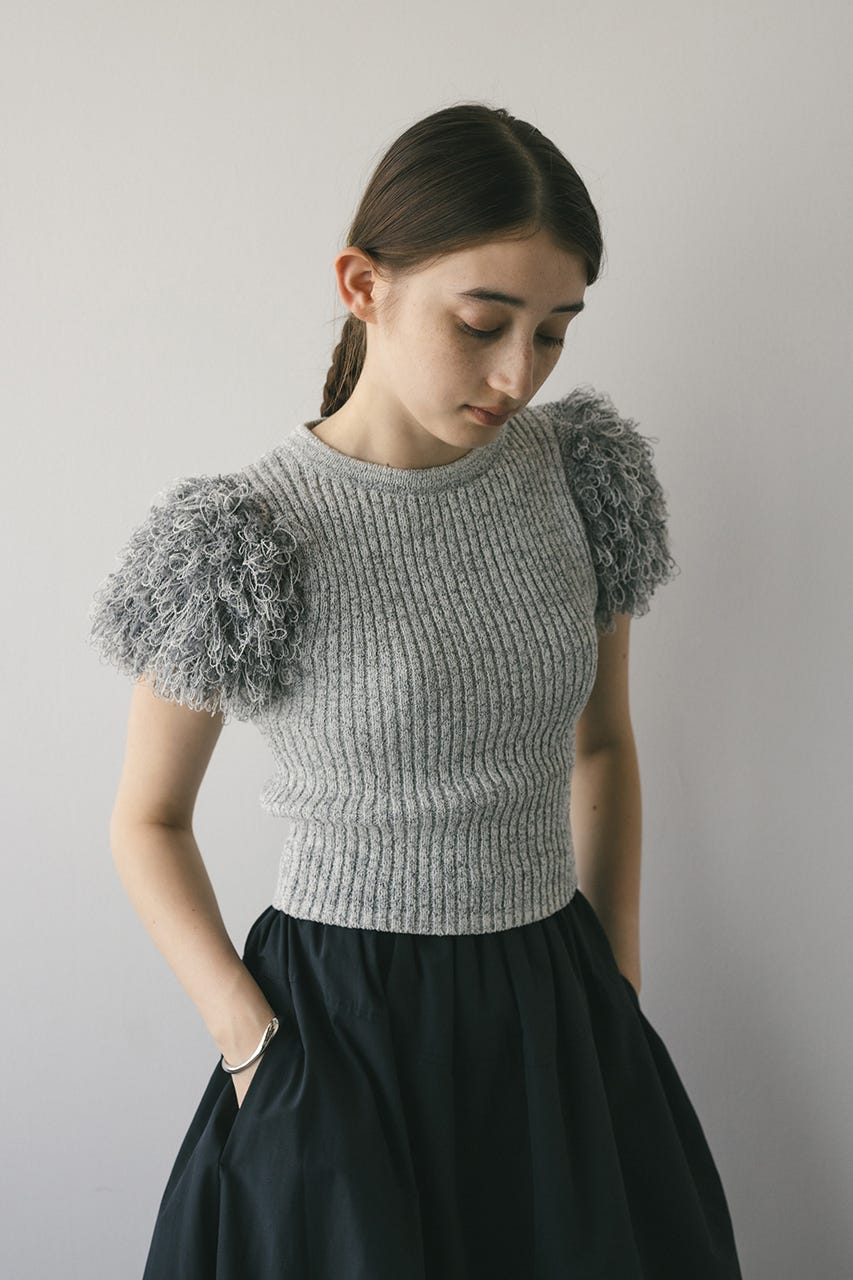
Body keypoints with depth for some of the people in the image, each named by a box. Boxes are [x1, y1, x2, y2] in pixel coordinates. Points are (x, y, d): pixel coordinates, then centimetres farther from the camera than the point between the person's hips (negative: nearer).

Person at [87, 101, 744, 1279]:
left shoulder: (579, 475, -2)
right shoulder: (248, 540, -15)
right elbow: (149, 822, -3)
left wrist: (622, 985, 6)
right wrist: (254, 1046, -11)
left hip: (554, 1006, 4)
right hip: (344, 1031, -4)